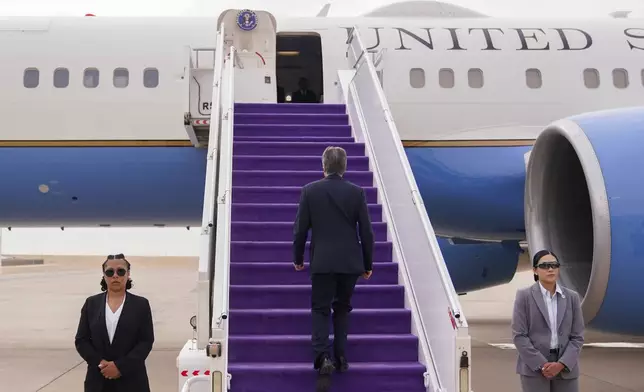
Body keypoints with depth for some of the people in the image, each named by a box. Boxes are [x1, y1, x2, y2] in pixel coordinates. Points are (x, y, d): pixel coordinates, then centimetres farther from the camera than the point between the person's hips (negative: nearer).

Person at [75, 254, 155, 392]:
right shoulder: (91, 303, 8)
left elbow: (146, 341, -3)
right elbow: (81, 340, 6)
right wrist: (100, 363, -10)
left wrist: (120, 365, -13)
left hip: (131, 380, -2)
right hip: (98, 380, 2)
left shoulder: (141, 304, 3)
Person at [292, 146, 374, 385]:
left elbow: (300, 229, -2)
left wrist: (298, 258, 13)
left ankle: (323, 355, -13)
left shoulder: (310, 191, -4)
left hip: (322, 262, -1)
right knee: (342, 309, 16)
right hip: (350, 262, 2)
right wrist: (368, 264, 11)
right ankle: (341, 359, 16)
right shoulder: (357, 193, -2)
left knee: (320, 309, 6)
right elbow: (366, 232, 0)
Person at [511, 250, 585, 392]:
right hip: (534, 368, -3)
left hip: (566, 368, 3)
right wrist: (542, 364, -13)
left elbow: (577, 336, 5)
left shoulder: (572, 297, 8)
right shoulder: (524, 296, -1)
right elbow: (519, 335, -6)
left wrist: (561, 364, -10)